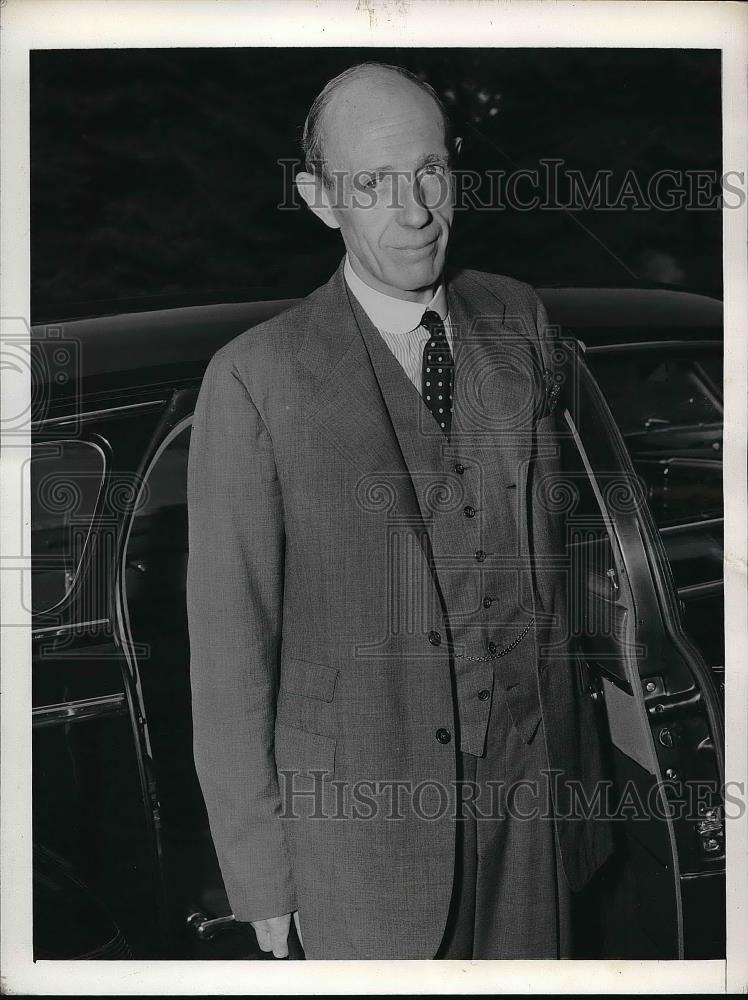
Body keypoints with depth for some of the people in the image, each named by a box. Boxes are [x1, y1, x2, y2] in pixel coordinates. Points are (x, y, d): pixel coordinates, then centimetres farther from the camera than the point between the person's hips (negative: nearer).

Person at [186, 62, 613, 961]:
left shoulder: (518, 321, 0)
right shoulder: (255, 379, -15)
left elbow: (547, 542, 7)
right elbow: (228, 647, -10)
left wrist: (570, 751, 8)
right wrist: (262, 877, -6)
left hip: (526, 785, 4)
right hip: (359, 814, -3)